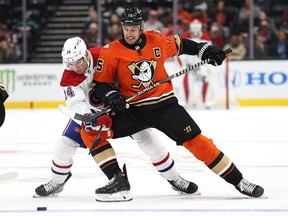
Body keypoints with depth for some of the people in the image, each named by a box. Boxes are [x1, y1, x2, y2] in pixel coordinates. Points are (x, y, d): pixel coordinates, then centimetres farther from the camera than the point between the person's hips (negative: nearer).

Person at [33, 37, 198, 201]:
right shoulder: (69, 79, -25)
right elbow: (76, 104, -35)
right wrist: (89, 120, -54)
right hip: (91, 110, 1)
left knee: (146, 137, -7)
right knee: (66, 143, -8)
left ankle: (174, 178, 8)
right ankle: (57, 182, 17)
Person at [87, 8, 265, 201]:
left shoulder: (156, 40, -4)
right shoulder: (111, 52, -9)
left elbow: (178, 45, 18)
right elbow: (99, 84, -5)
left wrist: (204, 49, 14)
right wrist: (109, 95, -25)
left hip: (164, 104, 0)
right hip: (132, 110, 0)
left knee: (195, 140, -11)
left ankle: (238, 180, -4)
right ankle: (115, 177, -8)